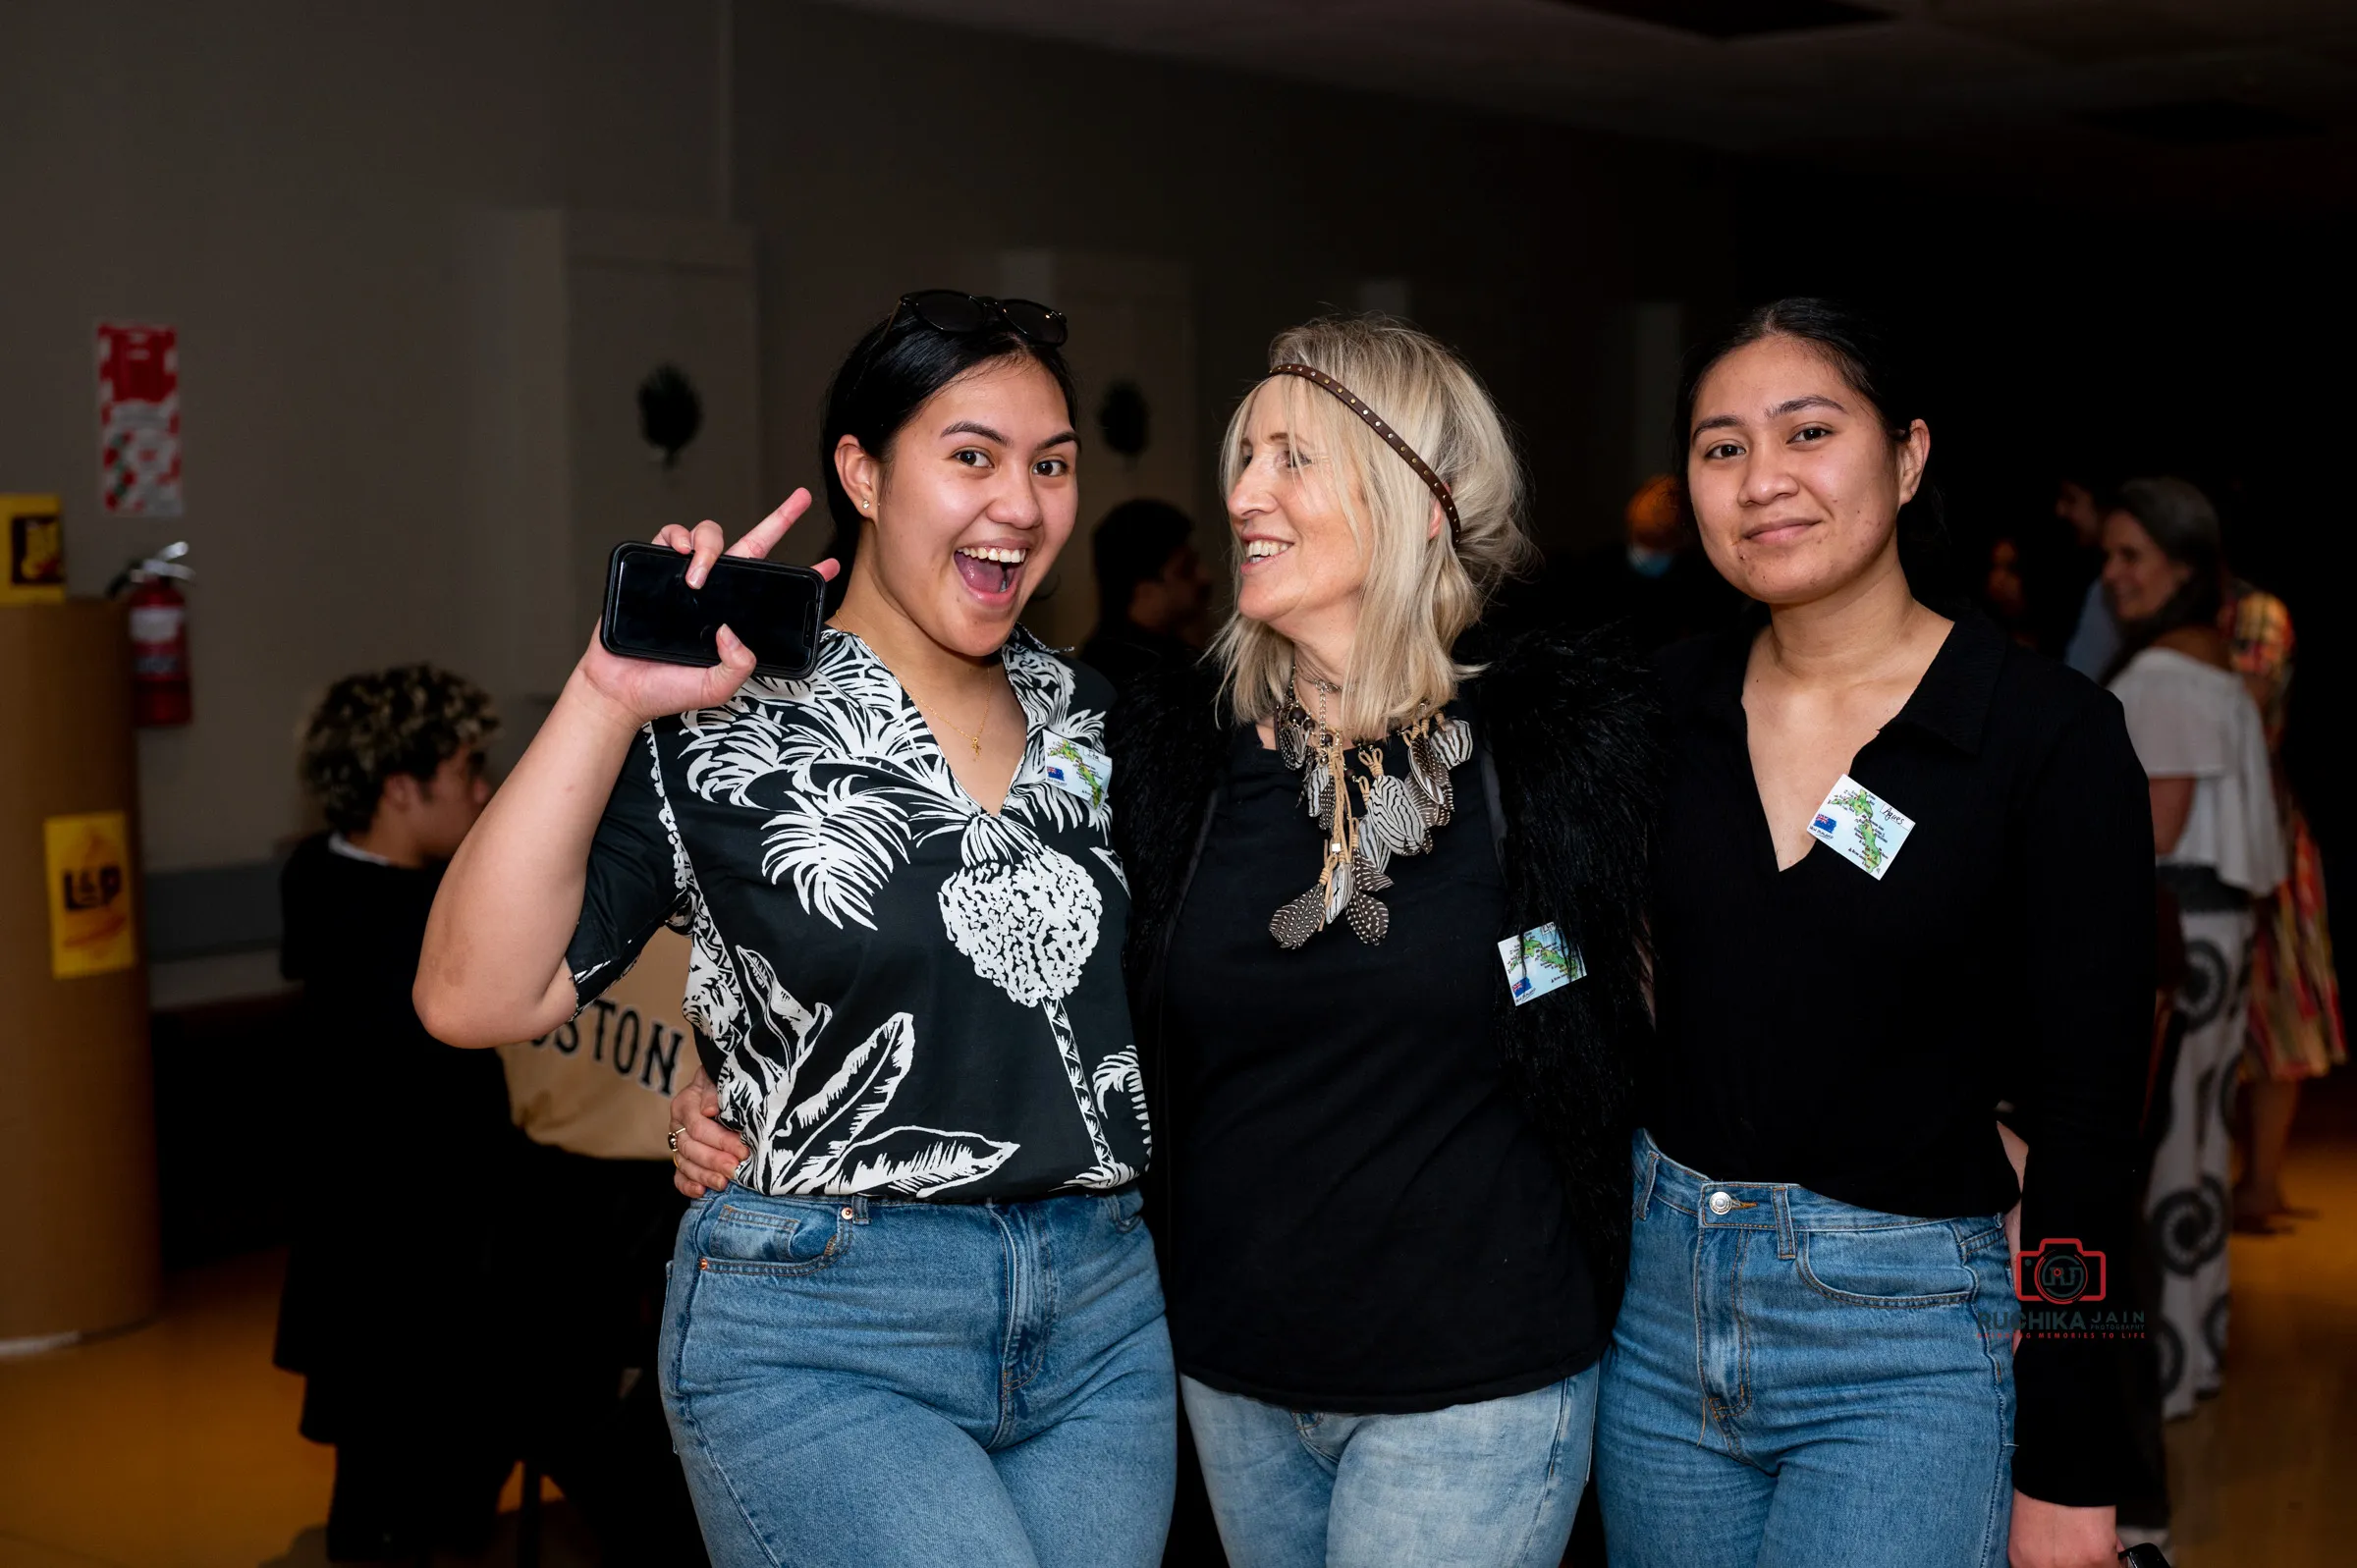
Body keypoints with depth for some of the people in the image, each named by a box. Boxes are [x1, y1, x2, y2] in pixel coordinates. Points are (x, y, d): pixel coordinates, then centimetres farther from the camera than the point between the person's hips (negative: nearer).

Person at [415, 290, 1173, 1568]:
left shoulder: (1087, 717, 8)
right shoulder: (718, 725, -7)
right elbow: (473, 997, -16)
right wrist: (608, 696, -21)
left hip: (1102, 1317, 6)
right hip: (821, 1344, -5)